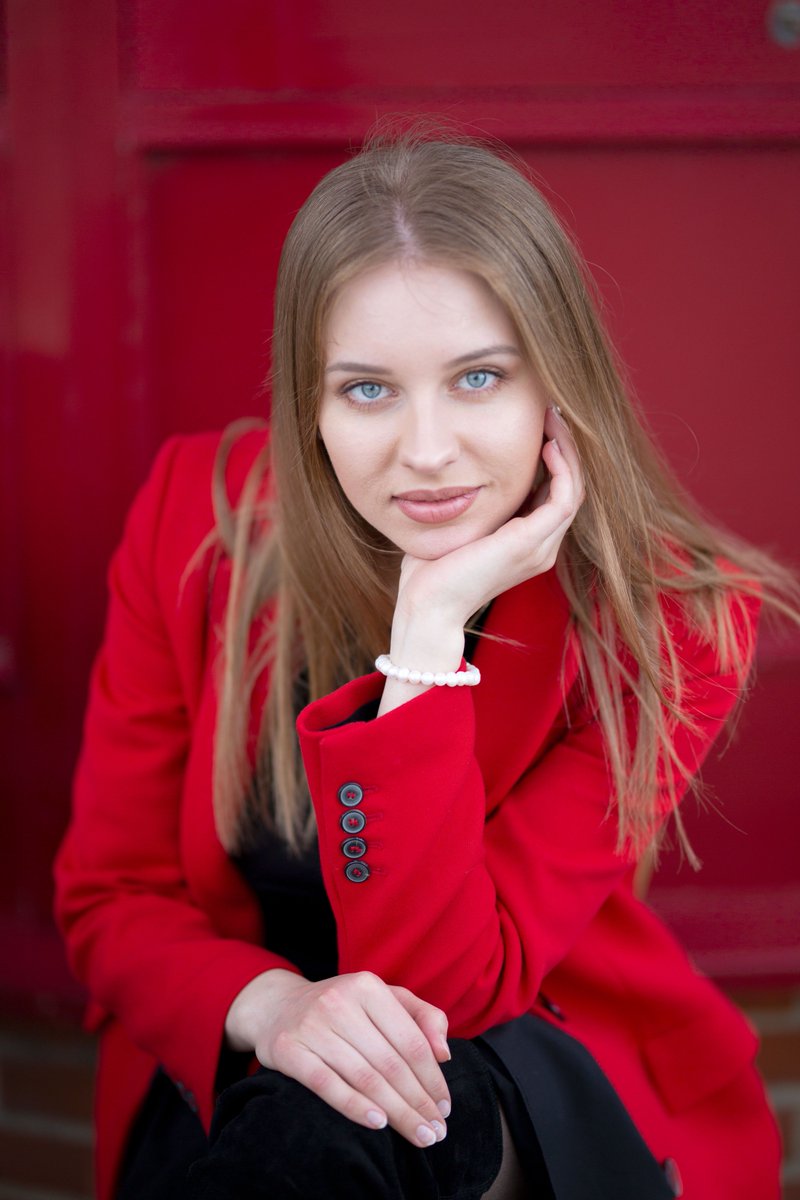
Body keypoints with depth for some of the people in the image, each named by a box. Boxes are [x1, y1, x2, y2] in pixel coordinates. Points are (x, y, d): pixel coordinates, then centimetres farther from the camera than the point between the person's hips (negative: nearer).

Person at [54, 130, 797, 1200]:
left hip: (545, 1079, -2)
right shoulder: (199, 517, -11)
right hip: (230, 1067, 2)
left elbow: (443, 978, -24)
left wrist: (429, 625, -30)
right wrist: (268, 1004, -28)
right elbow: (112, 893, -6)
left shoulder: (667, 620, -17)